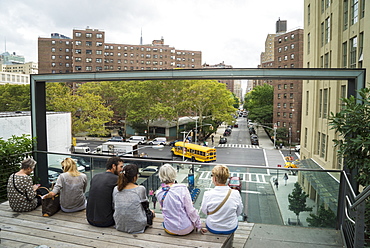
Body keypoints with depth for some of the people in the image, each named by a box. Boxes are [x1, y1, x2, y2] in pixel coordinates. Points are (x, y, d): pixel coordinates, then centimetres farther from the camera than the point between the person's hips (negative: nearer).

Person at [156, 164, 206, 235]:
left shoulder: (159, 193, -8)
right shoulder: (182, 189, -20)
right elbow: (191, 211, -15)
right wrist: (199, 226, -2)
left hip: (169, 229, 4)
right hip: (185, 229, -3)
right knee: (193, 214, 26)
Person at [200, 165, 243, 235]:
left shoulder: (208, 194, -23)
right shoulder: (235, 194, -20)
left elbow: (204, 210, -6)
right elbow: (239, 212, -4)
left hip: (212, 228, 0)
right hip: (231, 228, 1)